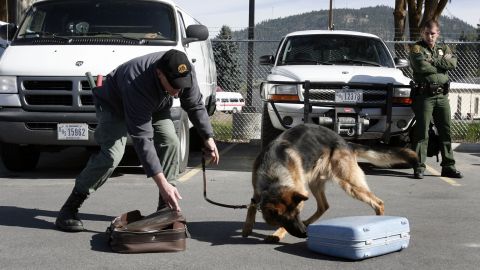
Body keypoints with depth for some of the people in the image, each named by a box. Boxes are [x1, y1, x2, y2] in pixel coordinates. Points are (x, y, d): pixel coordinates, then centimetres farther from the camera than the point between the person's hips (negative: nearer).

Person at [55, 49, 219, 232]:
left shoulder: (185, 72, -28)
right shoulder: (137, 85, -45)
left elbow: (196, 105, -6)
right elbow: (142, 139, -45)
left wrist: (208, 138, -10)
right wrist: (162, 183, -47)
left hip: (155, 107, 6)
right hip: (114, 105, -6)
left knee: (170, 141, -16)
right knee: (111, 154, -25)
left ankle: (166, 207, -5)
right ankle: (69, 208, -15)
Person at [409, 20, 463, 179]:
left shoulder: (443, 49, 17)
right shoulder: (417, 49, 2)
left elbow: (453, 63, -3)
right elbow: (422, 66, -18)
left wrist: (433, 61, -11)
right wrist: (441, 65, -5)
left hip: (442, 96, 5)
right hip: (424, 96, -5)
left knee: (446, 132, 7)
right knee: (422, 132, -6)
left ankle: (448, 166, 13)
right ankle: (419, 167, -2)